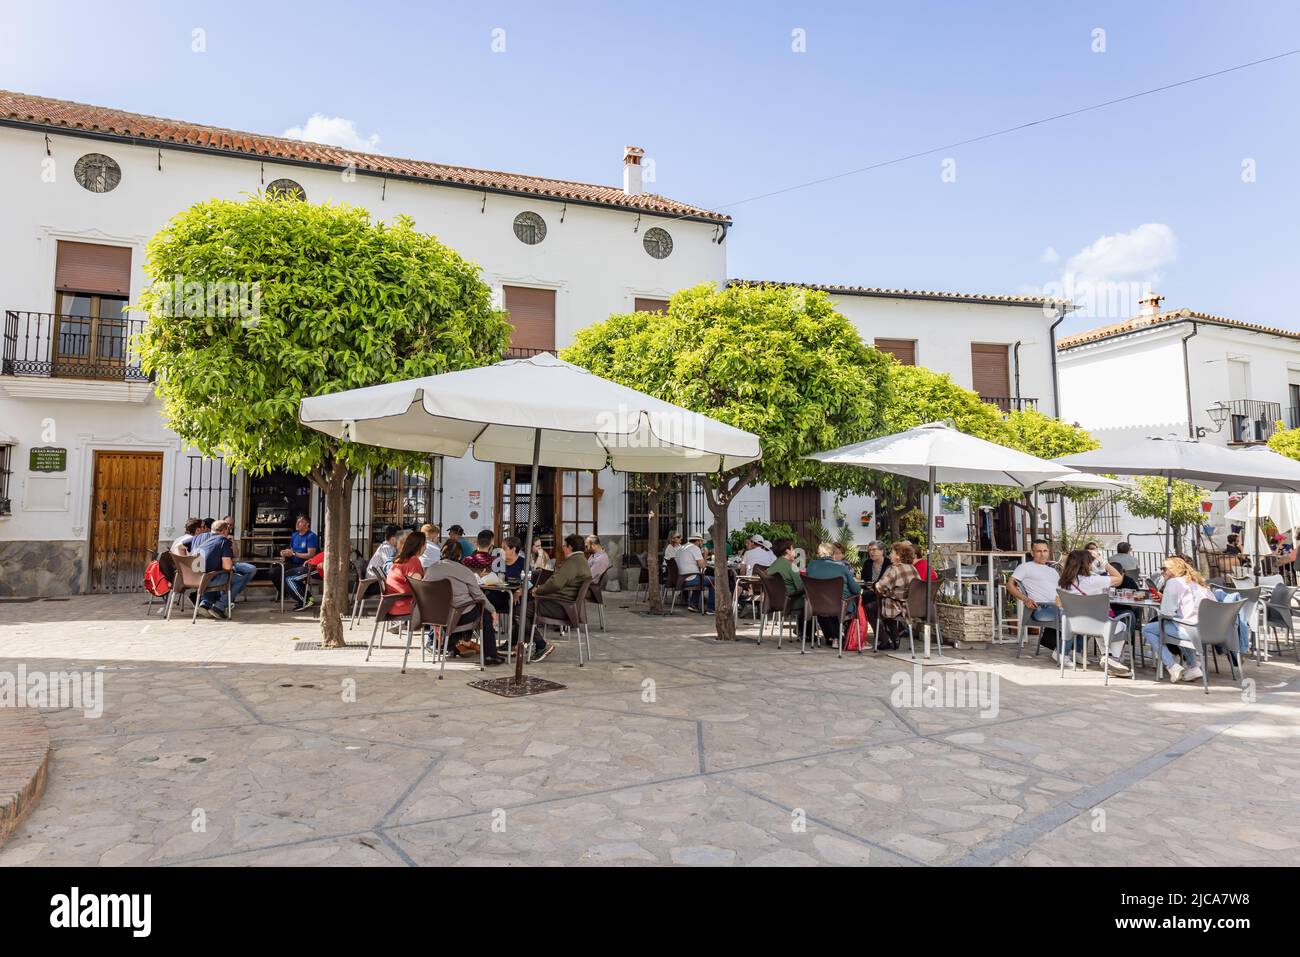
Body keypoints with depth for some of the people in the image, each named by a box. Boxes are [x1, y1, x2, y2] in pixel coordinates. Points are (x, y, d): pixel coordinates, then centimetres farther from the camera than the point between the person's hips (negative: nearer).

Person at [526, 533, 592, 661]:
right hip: (566, 603, 12)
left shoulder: (573, 562, -17)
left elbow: (556, 583, -26)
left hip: (561, 607, -12)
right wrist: (541, 588, 12)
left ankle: (542, 646, -10)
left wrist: (538, 590, -9)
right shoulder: (581, 560, 19)